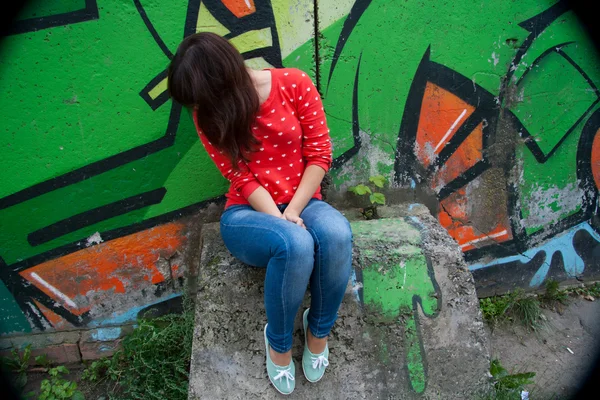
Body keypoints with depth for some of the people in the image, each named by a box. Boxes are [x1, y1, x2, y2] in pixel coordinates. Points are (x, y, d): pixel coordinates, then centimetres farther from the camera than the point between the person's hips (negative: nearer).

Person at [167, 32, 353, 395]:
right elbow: (241, 178, -10)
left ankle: (319, 328, -7)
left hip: (303, 204, 2)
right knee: (295, 244, -36)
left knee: (336, 233, -35)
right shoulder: (207, 115, -5)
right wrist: (280, 220, -23)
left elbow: (319, 154, -7)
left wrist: (293, 212, -16)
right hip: (248, 214, -1)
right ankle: (278, 341, -6)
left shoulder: (295, 84, -7)